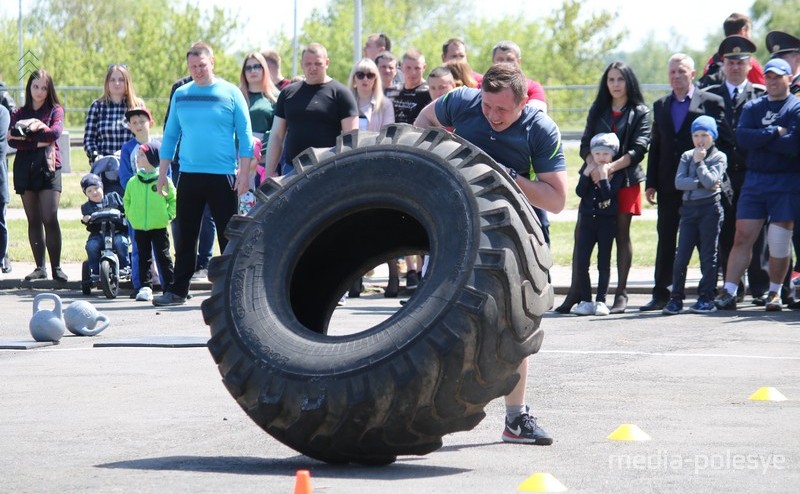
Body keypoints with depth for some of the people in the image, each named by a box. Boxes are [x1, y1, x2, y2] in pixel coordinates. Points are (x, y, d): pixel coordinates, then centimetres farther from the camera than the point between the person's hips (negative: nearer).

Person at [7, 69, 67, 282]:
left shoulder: (55, 110, 9)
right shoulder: (19, 113, 13)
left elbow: (56, 132, -11)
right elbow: (11, 141, -3)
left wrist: (36, 127, -19)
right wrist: (37, 142, -13)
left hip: (48, 168, -3)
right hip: (25, 169, 3)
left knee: (50, 218, -12)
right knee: (34, 220, 5)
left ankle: (56, 267, -9)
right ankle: (40, 267, 9)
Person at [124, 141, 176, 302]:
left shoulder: (164, 181, -6)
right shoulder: (133, 182, 4)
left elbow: (173, 200, 3)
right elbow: (127, 201, 16)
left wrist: (168, 215, -7)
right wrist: (130, 216, 6)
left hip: (159, 227, -3)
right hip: (139, 227, 3)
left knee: (163, 256, 2)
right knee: (144, 257, 5)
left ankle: (170, 286, 9)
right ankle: (145, 287, 7)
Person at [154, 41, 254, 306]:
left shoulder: (230, 93, 0)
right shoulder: (180, 95, 9)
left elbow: (244, 136, -1)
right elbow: (170, 135, 14)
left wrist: (243, 173, -8)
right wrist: (162, 173, 8)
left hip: (222, 176, -3)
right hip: (189, 175, 3)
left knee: (228, 235, -1)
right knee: (185, 237, 7)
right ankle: (178, 290, 13)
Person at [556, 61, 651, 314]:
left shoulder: (640, 113, 5)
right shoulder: (598, 110, 14)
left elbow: (638, 149, -6)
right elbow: (585, 144, 6)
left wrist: (611, 167, -19)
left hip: (626, 179, -3)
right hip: (595, 180, 3)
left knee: (622, 234, 1)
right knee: (582, 233, -5)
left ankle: (621, 293, 5)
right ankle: (576, 291, -3)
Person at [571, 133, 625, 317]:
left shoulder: (617, 172, -3)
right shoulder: (587, 168, 6)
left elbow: (608, 194, -16)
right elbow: (580, 192, -5)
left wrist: (603, 176, -22)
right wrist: (587, 174, -14)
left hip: (607, 221, -3)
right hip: (588, 219, 3)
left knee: (604, 263, 2)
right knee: (581, 262, -3)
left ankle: (601, 301, 6)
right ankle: (585, 301, 4)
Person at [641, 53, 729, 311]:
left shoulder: (711, 102, -1)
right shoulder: (660, 106, 14)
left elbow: (726, 140, -3)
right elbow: (655, 147, 13)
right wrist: (651, 183, 6)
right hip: (669, 185, 4)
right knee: (666, 238, 5)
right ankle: (661, 294, 8)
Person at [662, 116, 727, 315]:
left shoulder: (719, 157, 1)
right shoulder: (687, 156, 10)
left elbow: (710, 181, -14)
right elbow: (679, 182, -3)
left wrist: (700, 161, -8)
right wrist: (700, 183, -12)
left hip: (710, 209, -3)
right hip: (689, 208, 3)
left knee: (708, 255, 1)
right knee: (681, 256, -1)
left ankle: (707, 298, 6)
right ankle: (676, 298, 2)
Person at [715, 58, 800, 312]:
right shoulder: (753, 107, 12)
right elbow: (742, 136, -5)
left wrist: (759, 139, -9)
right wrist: (775, 133, -12)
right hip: (754, 179, 3)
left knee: (779, 241, -1)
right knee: (742, 237, -1)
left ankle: (775, 292, 14)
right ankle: (728, 293, -1)